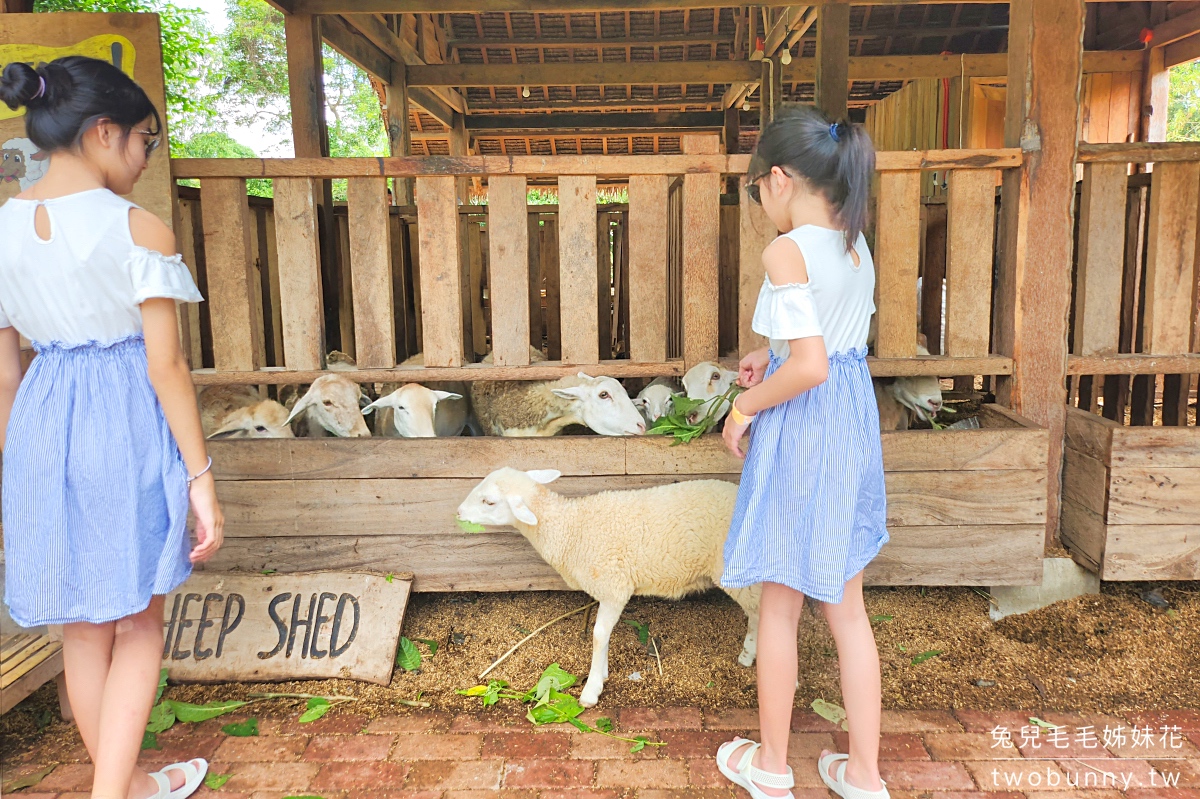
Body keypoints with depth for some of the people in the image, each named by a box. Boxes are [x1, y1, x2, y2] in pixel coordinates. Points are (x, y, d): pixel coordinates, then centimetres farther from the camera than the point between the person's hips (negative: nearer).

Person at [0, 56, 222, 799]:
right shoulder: (138, 229, -12)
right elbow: (167, 366, -14)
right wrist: (200, 475, -9)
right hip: (127, 428, -5)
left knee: (84, 627, 19)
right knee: (138, 625, 12)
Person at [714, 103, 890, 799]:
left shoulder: (788, 251, -18)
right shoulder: (857, 247, 7)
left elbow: (810, 367, -25)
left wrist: (747, 407, -11)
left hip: (801, 431, -8)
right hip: (856, 422, 8)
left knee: (780, 606, 10)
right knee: (847, 608, 17)